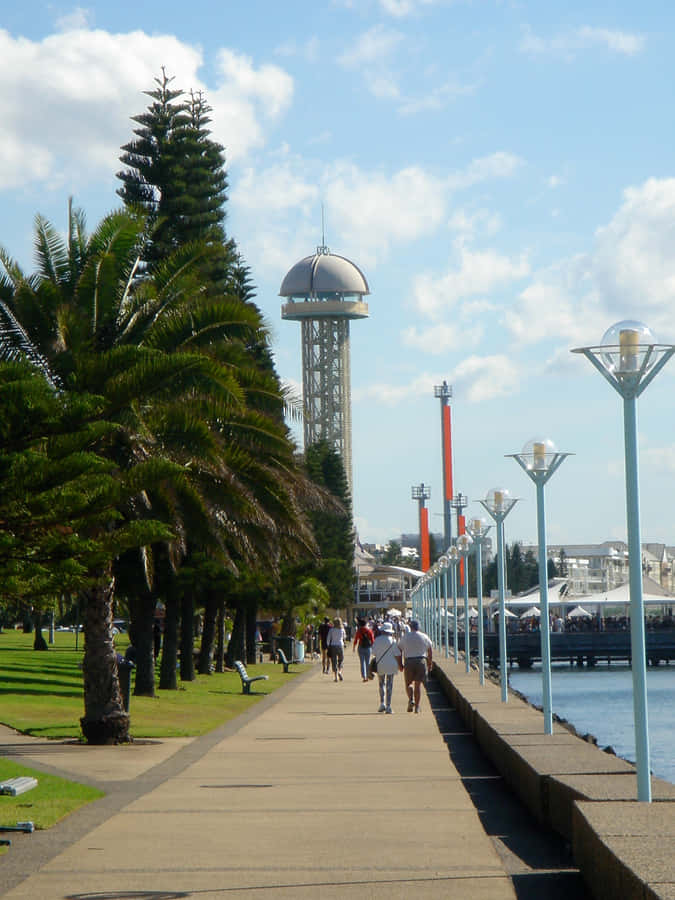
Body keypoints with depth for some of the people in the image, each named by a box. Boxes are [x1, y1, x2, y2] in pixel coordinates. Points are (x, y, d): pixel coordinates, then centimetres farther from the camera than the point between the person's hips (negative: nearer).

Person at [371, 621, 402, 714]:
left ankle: (382, 703, 11)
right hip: (391, 665, -1)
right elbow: (397, 655, -6)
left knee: (381, 684, 19)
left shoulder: (377, 640, -5)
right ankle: (388, 706, -2)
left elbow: (374, 653, 0)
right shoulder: (392, 641, -7)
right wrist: (400, 665, 5)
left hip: (380, 665, 1)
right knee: (389, 685, 2)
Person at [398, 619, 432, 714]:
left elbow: (399, 651, 2)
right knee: (418, 684, 5)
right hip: (421, 661, 1)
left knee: (408, 683, 10)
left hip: (408, 662, -1)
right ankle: (417, 706, 1)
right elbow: (430, 653, 11)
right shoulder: (425, 637, 6)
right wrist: (430, 664, 20)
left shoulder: (405, 637, 2)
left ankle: (411, 699, -16)